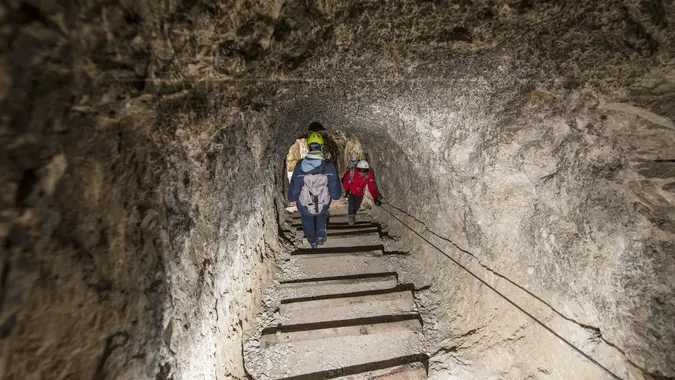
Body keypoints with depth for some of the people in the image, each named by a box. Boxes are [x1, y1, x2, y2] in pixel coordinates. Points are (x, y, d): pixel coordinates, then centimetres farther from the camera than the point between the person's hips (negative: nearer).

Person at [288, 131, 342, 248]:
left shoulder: (300, 166, -23)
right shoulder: (329, 166, -22)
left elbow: (294, 186, -11)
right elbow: (335, 187, -11)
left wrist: (292, 197, 10)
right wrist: (335, 195, 11)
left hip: (305, 206, 0)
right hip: (323, 205, 1)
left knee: (307, 222, 31)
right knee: (321, 217, 37)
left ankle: (313, 241, 45)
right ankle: (321, 234, 27)